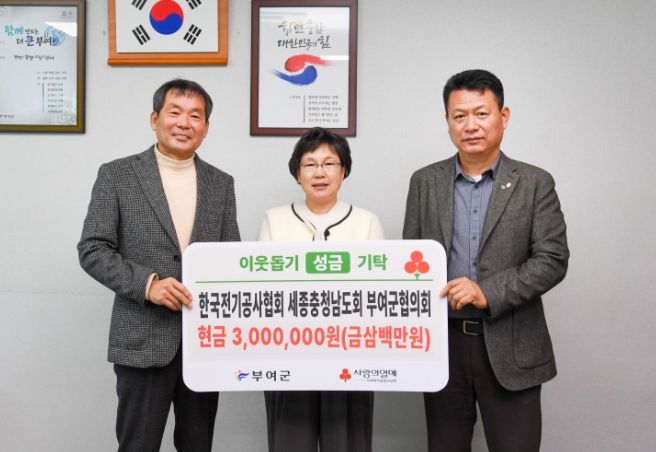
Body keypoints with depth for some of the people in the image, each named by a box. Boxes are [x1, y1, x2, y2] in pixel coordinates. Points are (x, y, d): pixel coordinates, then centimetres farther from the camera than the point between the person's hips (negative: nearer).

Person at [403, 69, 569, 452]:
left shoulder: (535, 183, 0)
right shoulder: (425, 182, 6)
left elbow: (553, 259, -7)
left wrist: (489, 292, -19)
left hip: (511, 348, -2)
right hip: (442, 342, 2)